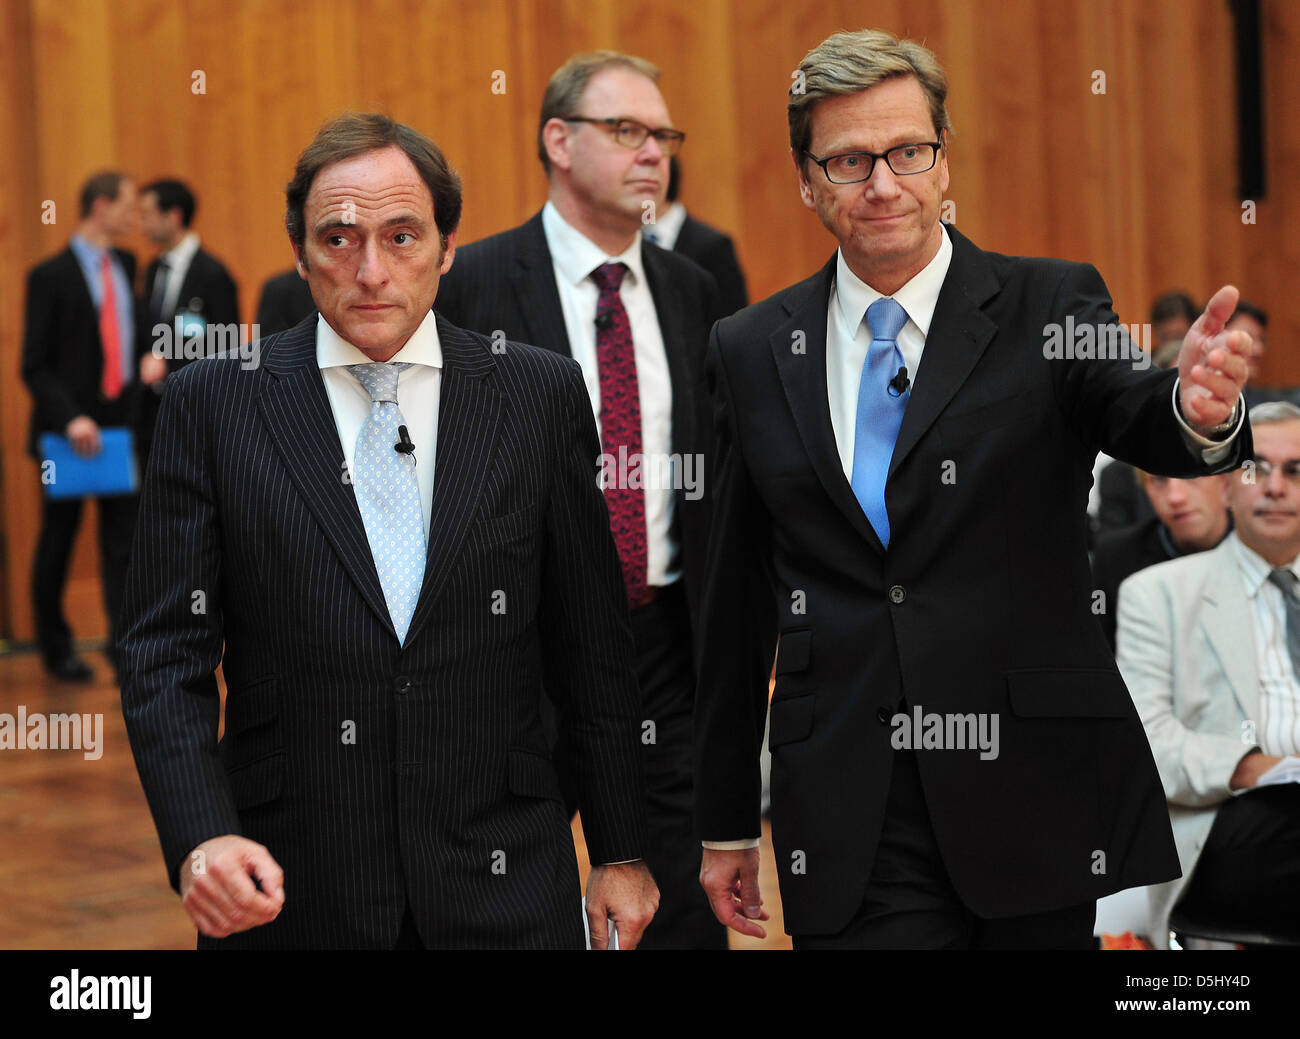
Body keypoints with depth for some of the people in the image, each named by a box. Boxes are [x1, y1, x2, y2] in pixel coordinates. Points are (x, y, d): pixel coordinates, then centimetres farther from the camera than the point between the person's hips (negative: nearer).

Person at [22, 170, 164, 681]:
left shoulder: (125, 265, 9)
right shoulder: (51, 276, -9)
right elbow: (34, 366, -10)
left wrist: (148, 357, 4)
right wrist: (69, 419, -21)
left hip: (122, 422, 5)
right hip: (68, 428, -5)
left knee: (123, 534, -3)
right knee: (58, 539, 8)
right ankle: (56, 648, 21)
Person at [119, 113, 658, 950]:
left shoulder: (542, 394, 2)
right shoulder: (212, 404, -1)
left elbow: (592, 646, 6)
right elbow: (167, 654, -3)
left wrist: (620, 852, 8)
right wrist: (201, 838, -18)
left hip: (503, 888, 1)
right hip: (286, 893, -1)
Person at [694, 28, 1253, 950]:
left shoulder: (1048, 308, 1)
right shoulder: (752, 353, 7)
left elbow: (1140, 421, -19)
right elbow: (729, 604, 10)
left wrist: (1198, 411, -44)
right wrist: (725, 821, 12)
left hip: (1035, 800, -1)